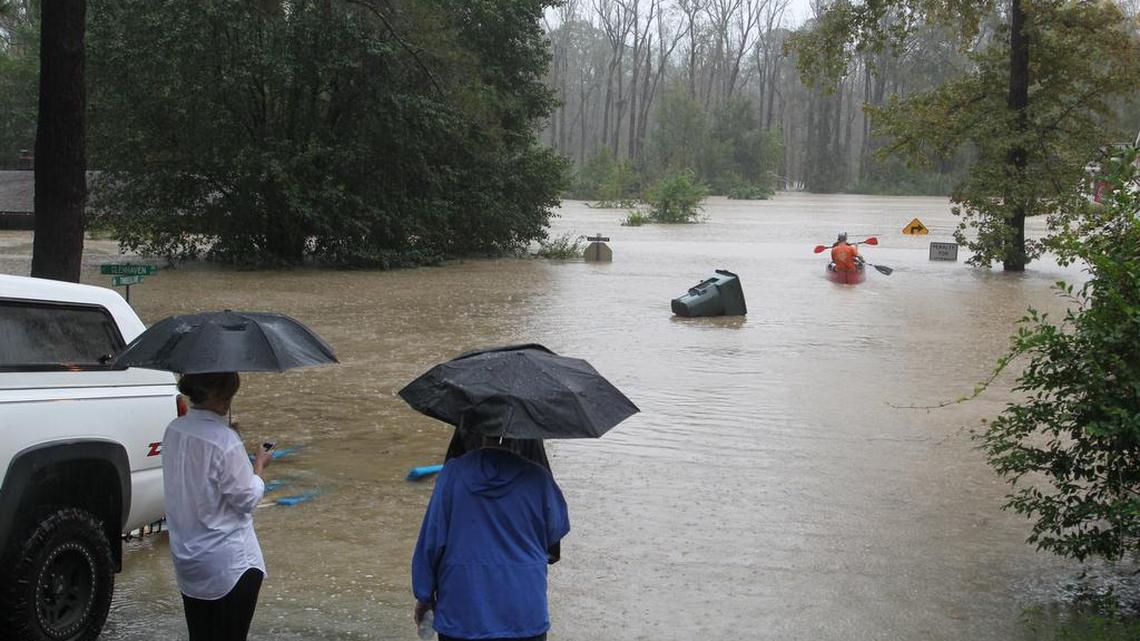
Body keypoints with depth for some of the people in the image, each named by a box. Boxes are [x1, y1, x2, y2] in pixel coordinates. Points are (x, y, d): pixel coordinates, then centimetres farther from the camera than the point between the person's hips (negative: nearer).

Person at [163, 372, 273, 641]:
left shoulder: (174, 430, 0)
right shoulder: (224, 440, -24)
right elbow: (247, 499, -15)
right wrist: (259, 464, 0)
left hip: (186, 556, 7)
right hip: (229, 564, -7)